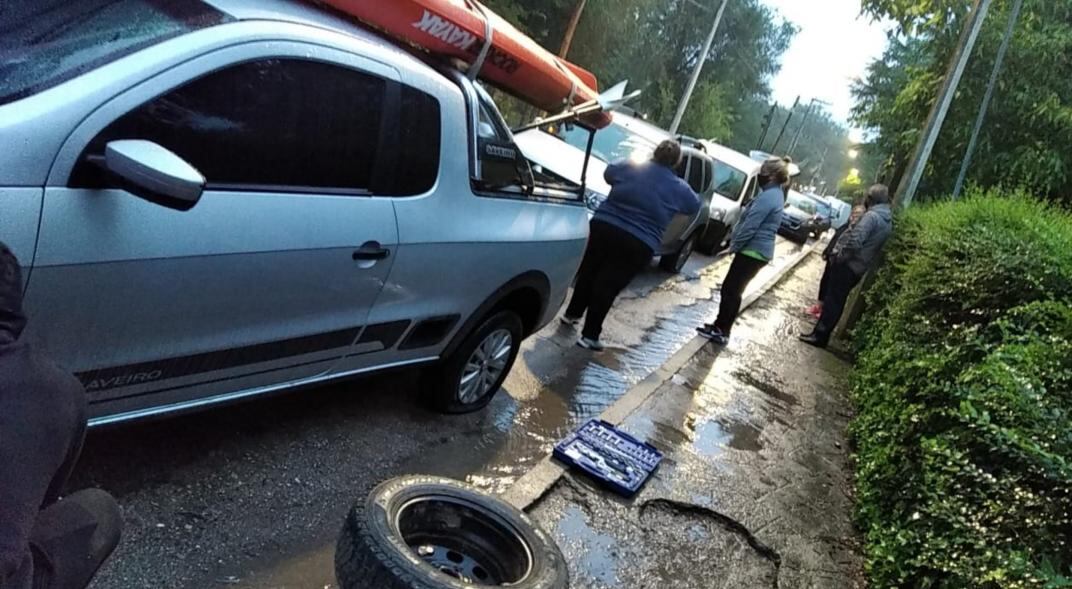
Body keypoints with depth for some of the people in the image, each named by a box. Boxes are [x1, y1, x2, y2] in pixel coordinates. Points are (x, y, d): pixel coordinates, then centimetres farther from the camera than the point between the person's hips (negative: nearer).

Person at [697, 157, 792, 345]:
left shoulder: (768, 196, -19)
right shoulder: (776, 195, 14)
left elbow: (750, 227, -22)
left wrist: (733, 245, -10)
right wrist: (735, 244, 16)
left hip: (752, 251, -10)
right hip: (759, 251, 10)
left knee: (731, 290, -2)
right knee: (731, 289, 16)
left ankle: (721, 331, 5)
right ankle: (721, 326, 24)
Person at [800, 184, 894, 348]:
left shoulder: (872, 216, -17)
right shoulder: (888, 221, 15)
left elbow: (856, 240, -27)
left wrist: (842, 254, -16)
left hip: (848, 264, -9)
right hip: (859, 268, 9)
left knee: (832, 299, -5)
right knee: (837, 301, 12)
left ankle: (819, 335, -2)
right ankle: (822, 334, 17)